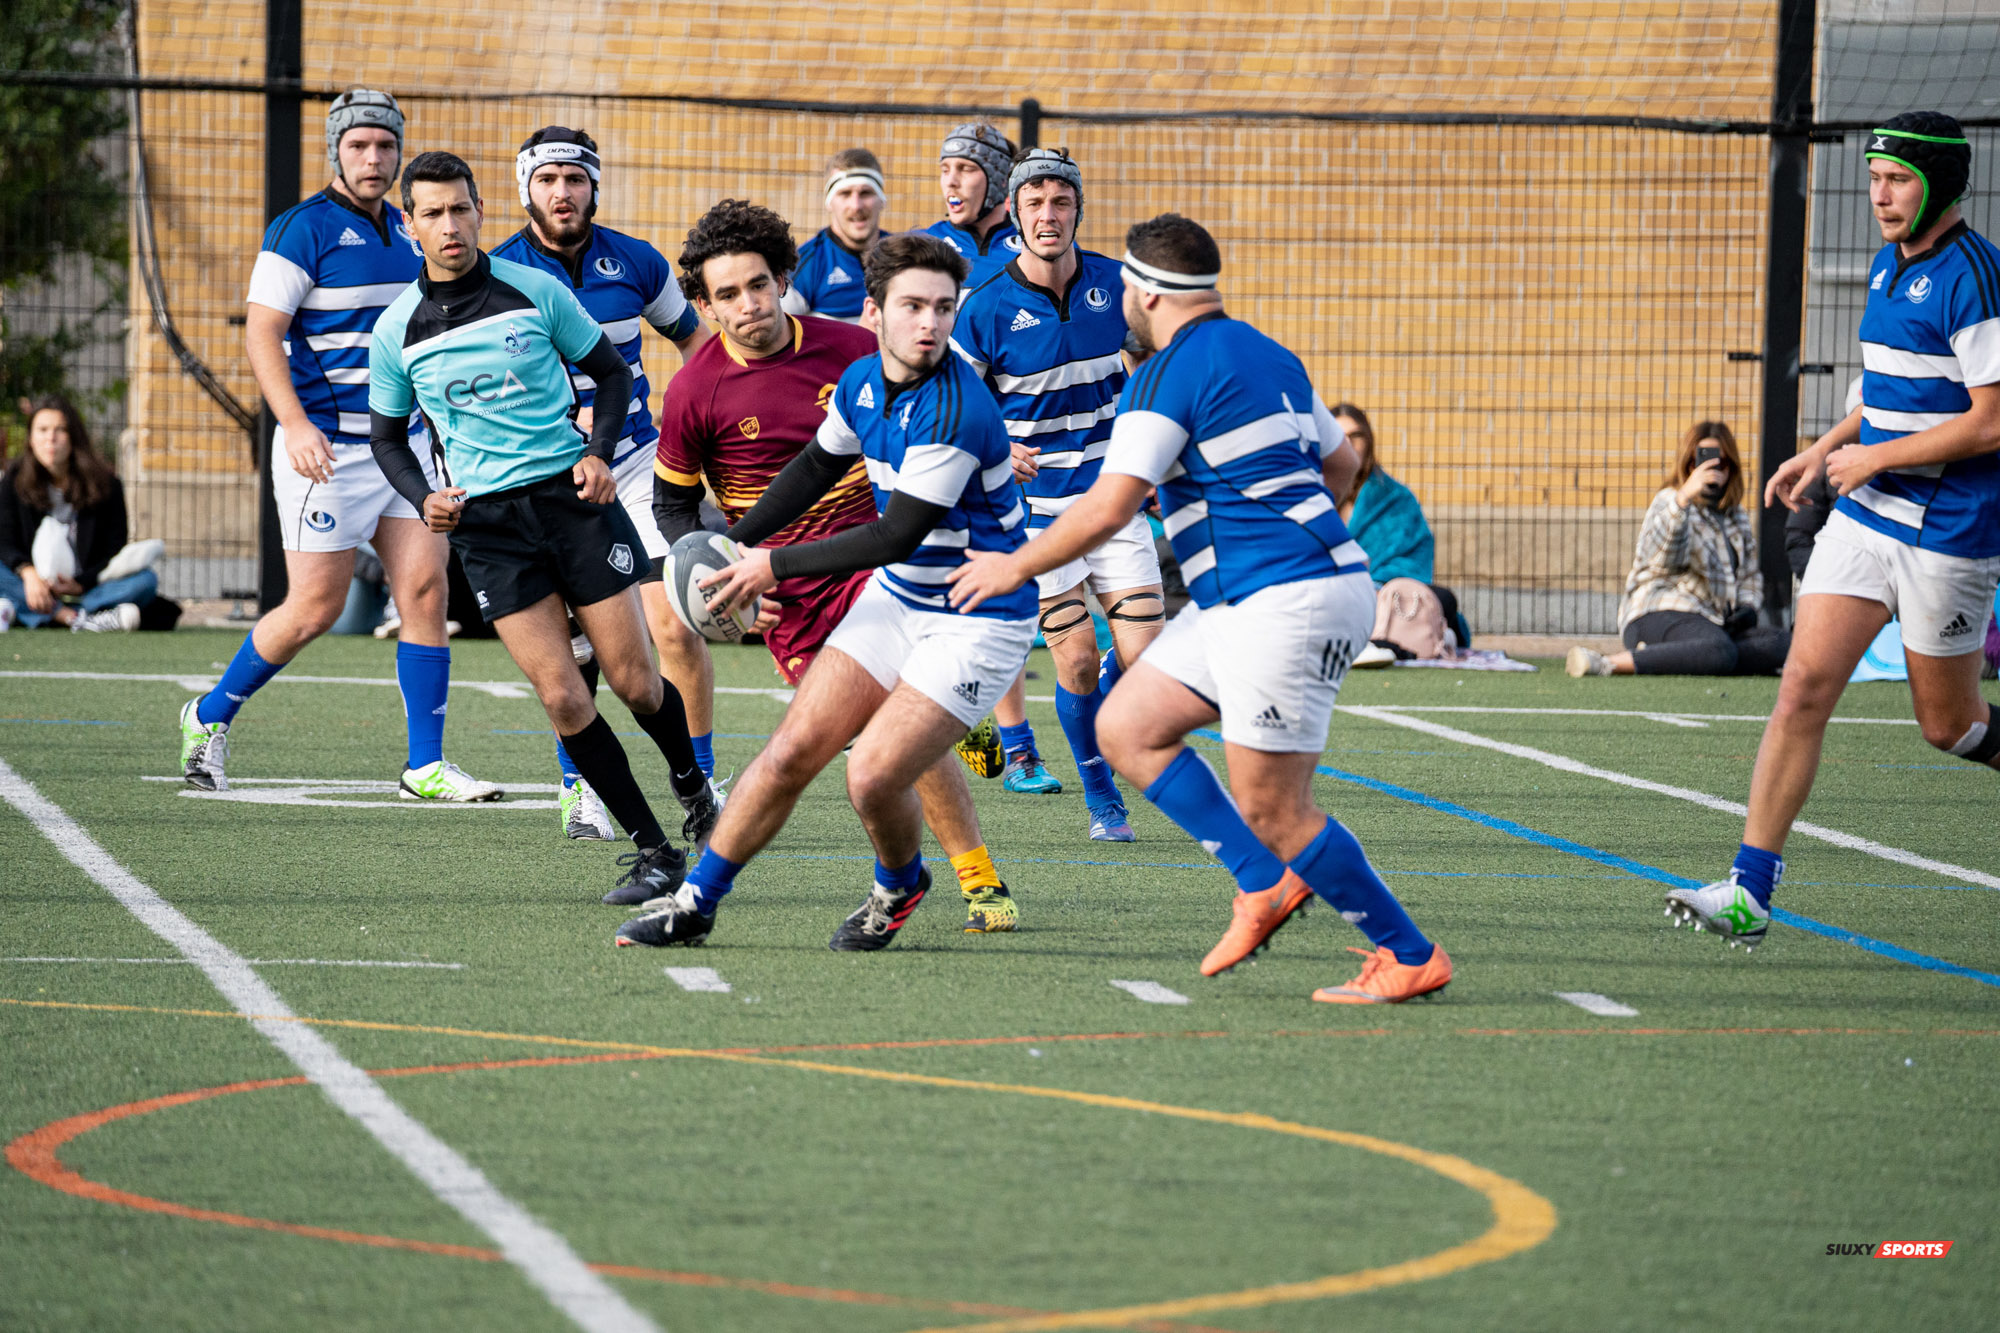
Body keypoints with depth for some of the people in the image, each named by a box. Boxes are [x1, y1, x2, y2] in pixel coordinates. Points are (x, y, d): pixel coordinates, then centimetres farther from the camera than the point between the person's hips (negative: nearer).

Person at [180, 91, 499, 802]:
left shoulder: (404, 232, 13)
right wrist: (297, 426, -28)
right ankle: (210, 716, 18)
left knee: (425, 586, -4)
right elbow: (262, 332, -16)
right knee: (316, 607, -4)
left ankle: (425, 766, 0)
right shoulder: (304, 229, -10)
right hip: (325, 448, -6)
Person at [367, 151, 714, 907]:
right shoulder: (397, 332, 2)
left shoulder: (536, 291, -1)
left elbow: (612, 370, 10)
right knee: (560, 696, -8)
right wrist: (425, 499, -3)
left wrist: (599, 452, -6)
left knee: (632, 679, -1)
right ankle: (653, 852, 1)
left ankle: (692, 783, 31)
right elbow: (387, 437, 15)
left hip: (572, 495, -1)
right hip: (485, 522, 1)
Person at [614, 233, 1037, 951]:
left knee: (873, 776, -16)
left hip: (981, 619, -7)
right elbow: (817, 465, 20)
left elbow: (896, 537, -24)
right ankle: (693, 905, 12)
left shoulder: (954, 413, -28)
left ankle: (899, 886, 17)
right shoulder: (861, 381, -1)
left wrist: (776, 565, -15)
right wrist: (736, 541, 17)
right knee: (794, 749, 1)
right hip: (897, 595, 7)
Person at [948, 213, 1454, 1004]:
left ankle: (1410, 955, 1)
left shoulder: (1169, 375, -11)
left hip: (1285, 605, -10)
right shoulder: (1268, 357, 16)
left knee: (1270, 809, -7)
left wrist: (1014, 568, -3)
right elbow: (1339, 465, 27)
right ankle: (1266, 885, 8)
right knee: (1126, 728, 11)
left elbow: (1107, 509, -16)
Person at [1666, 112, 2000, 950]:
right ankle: (1748, 894, -7)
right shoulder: (1889, 263, 12)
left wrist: (1872, 458, -14)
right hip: (1865, 514, 8)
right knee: (1803, 689, -4)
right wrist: (1825, 450, 14)